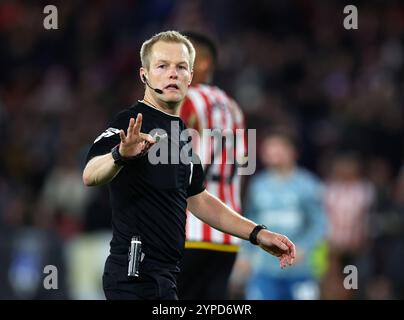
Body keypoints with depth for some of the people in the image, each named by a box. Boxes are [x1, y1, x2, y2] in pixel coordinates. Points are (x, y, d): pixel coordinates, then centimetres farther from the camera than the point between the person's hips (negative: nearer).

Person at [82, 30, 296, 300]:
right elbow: (91, 175, -28)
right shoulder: (132, 123, -10)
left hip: (164, 275, 9)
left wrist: (257, 233, 21)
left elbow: (198, 199, 28)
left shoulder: (180, 133, 17)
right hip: (137, 276, -9)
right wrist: (120, 155, -50)